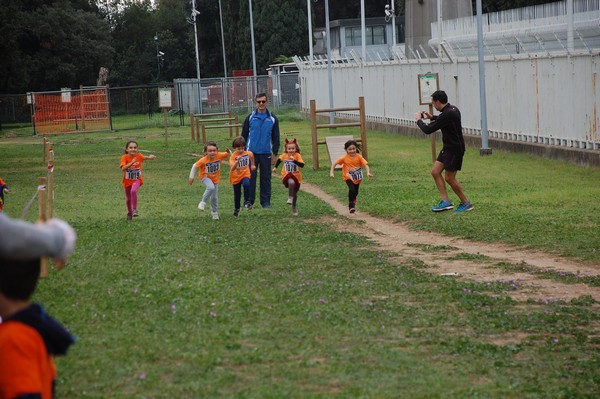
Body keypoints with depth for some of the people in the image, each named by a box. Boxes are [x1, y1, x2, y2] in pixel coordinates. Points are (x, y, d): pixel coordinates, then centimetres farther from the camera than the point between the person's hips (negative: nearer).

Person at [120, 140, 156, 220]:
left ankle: (134, 209, -17)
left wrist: (150, 157, -12)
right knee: (128, 198, 13)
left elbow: (145, 157, 10)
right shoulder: (125, 157, -19)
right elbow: (123, 168, -32)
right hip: (127, 181, 1)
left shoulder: (139, 156, -10)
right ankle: (129, 213, 39)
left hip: (137, 179, 0)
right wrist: (131, 163, -43)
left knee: (133, 191, -31)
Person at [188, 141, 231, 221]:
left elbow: (227, 155, -4)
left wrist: (228, 152, -28)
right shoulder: (203, 160, -27)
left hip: (215, 179, 4)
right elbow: (195, 166, -13)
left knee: (214, 197, 10)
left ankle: (214, 212, 34)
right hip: (205, 177, -4)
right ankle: (203, 202, -13)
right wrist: (191, 177, -7)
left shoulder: (219, 156, -20)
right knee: (211, 188, -34)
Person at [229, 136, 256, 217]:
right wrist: (237, 161, -47)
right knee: (237, 194, 11)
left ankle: (247, 202, -19)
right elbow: (232, 168, -32)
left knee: (246, 184, -34)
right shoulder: (233, 156, -19)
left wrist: (253, 165, 26)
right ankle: (236, 209, 36)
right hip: (236, 177, 0)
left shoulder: (248, 153, -9)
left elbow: (251, 155, 18)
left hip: (245, 175, 0)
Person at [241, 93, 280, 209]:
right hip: (252, 152, -1)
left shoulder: (272, 118, 5)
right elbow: (244, 135, 9)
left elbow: (276, 137, 9)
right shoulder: (250, 117, 3)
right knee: (250, 177, -1)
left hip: (266, 153, 1)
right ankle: (249, 201, 7)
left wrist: (275, 154, 4)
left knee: (266, 178, 3)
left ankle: (266, 201, 10)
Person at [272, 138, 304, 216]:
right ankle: (290, 198, -22)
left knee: (295, 194, 16)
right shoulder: (284, 155, -6)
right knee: (291, 182, -39)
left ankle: (294, 209, 38)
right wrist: (275, 167, 18)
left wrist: (294, 160, -35)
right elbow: (279, 159, 17)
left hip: (296, 177, 1)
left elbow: (302, 165, -25)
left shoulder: (297, 155, -13)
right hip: (286, 176, -1)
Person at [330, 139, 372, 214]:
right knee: (352, 190, -27)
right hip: (349, 178, -3)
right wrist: (331, 172, -21)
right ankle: (351, 205, -12)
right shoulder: (344, 158, -17)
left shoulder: (359, 157, -16)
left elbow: (365, 164, -24)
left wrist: (368, 172, -42)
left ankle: (353, 204, 44)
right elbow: (334, 163, -10)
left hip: (357, 178, 3)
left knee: (355, 193, 16)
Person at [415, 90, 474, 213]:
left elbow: (428, 130, -22)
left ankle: (466, 203, 9)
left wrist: (419, 120, -4)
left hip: (454, 149, -10)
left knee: (449, 178, -2)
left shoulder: (447, 114, -25)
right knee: (435, 172, 7)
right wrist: (432, 117, 22)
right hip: (448, 147, 10)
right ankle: (446, 201, 7)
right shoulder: (452, 109, 5)